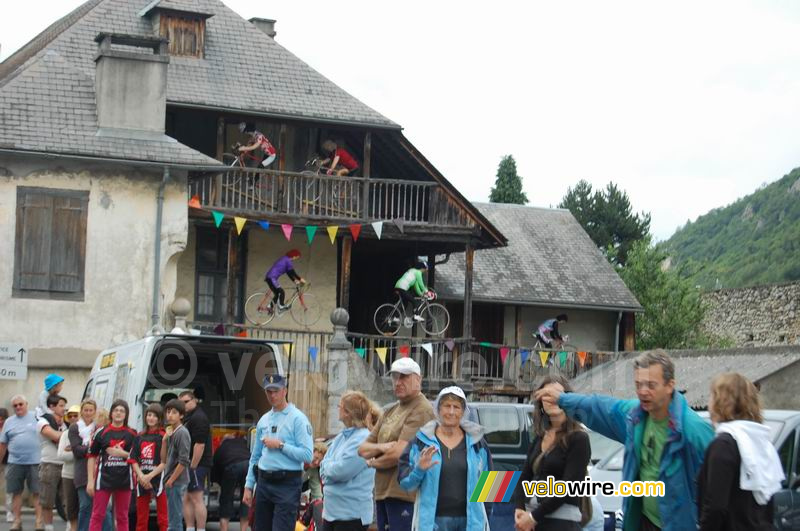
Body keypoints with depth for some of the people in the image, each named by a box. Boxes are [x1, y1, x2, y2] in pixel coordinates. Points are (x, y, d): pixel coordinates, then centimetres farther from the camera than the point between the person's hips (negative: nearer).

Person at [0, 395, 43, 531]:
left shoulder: (36, 418, 3)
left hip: (34, 462, -3)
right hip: (15, 463, 3)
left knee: (37, 492, -3)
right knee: (16, 492, 6)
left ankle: (39, 520, 2)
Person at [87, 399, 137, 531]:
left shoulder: (132, 435, 6)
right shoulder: (102, 433, 2)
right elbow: (92, 457, 3)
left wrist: (123, 453, -11)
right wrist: (90, 481, -3)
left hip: (124, 479, 2)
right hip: (104, 479, -2)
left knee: (122, 517, 10)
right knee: (97, 515, -3)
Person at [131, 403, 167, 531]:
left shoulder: (164, 436, -3)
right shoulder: (140, 437, 13)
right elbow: (134, 460, 8)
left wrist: (150, 476, -14)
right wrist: (140, 475, -8)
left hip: (158, 479, -5)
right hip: (142, 482, 5)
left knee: (163, 519, -4)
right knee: (141, 519, 10)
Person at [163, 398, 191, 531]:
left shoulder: (182, 433, -12)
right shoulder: (171, 433, 14)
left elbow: (183, 461, -18)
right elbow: (164, 459, 14)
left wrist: (171, 480, -14)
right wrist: (165, 440, 2)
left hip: (177, 482, -9)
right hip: (171, 482, 9)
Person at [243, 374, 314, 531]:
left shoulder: (297, 419, -7)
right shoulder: (263, 420, 13)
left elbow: (307, 455, -16)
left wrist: (280, 445, -15)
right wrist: (248, 486, 13)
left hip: (287, 484, -6)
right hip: (264, 483, 6)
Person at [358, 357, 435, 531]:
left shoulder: (422, 410, -11)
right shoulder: (391, 411, 18)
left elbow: (398, 454, -19)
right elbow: (363, 449, 15)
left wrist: (372, 462, 1)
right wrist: (380, 447, -9)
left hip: (404, 495, -9)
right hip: (382, 493, 9)